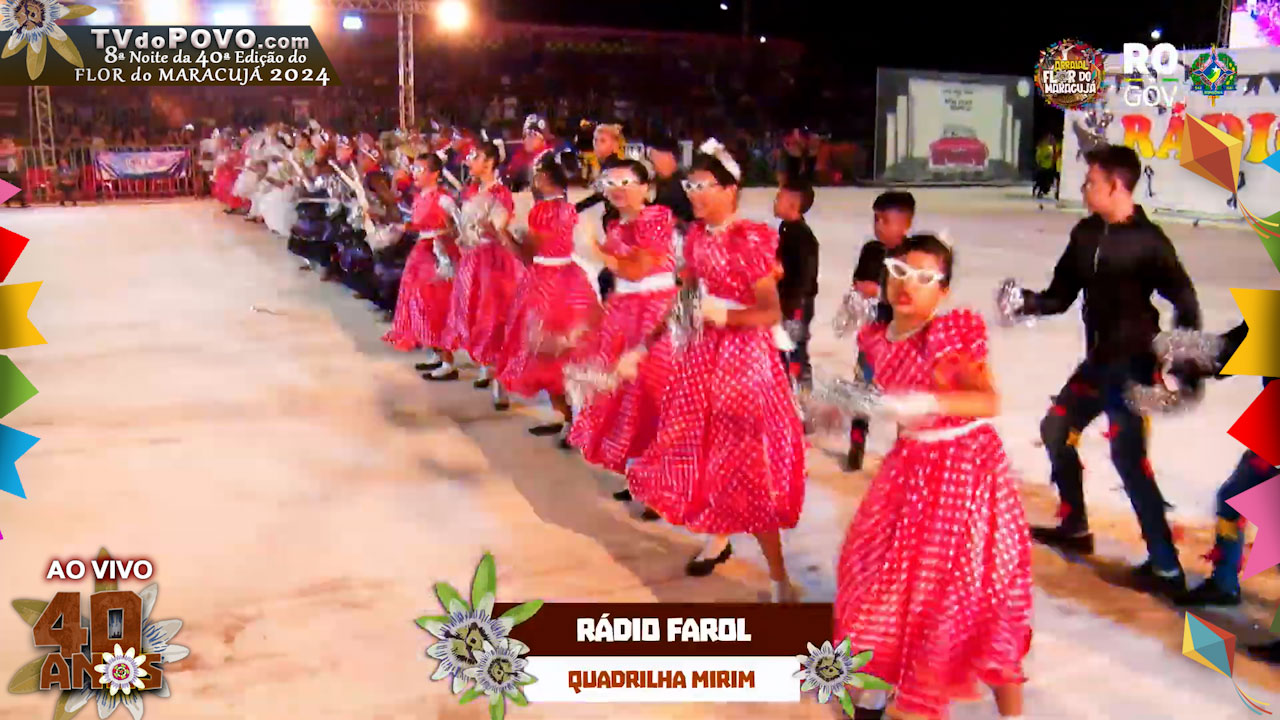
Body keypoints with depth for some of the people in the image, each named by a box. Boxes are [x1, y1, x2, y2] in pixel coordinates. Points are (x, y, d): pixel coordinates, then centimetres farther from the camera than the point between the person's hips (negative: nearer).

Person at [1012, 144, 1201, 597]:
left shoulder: (1147, 240, -13)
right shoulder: (1086, 234, 5)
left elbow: (1184, 300, -10)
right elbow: (1062, 295, 9)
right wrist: (1027, 302, -9)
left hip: (1133, 362, -8)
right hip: (1099, 359, 8)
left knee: (1127, 454, -15)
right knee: (1056, 429, 15)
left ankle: (1165, 566, -9)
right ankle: (1074, 527, 32)